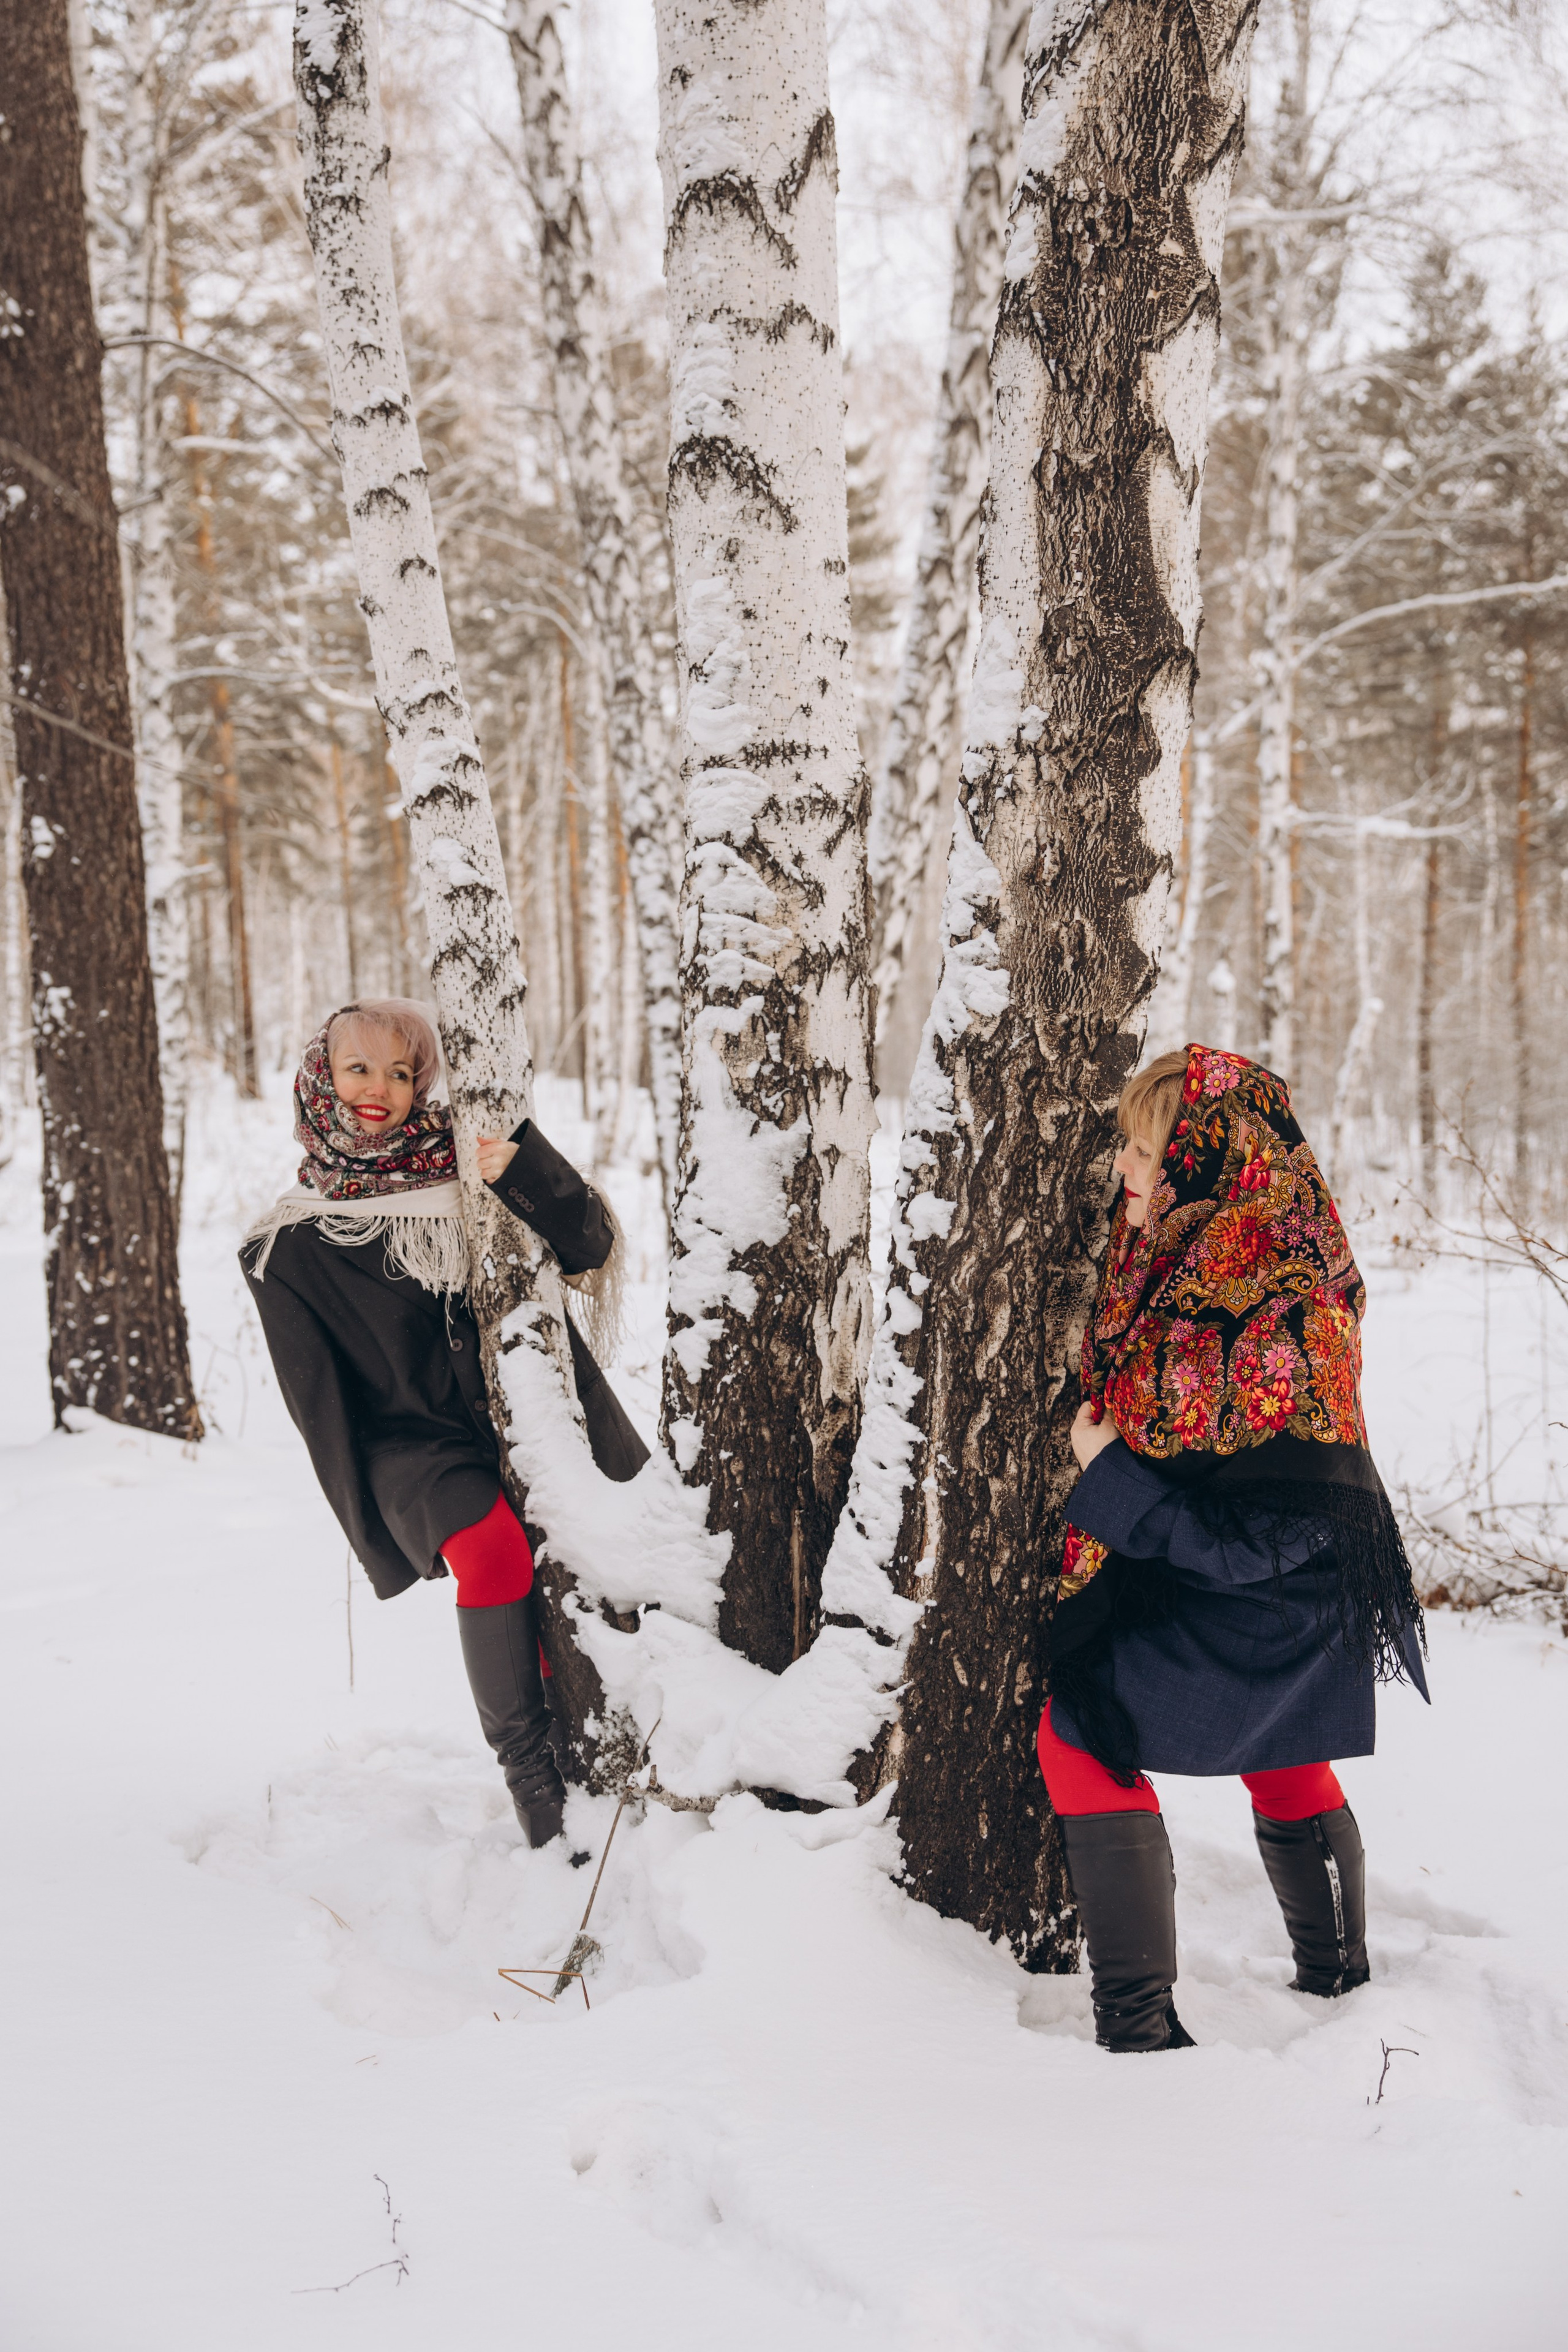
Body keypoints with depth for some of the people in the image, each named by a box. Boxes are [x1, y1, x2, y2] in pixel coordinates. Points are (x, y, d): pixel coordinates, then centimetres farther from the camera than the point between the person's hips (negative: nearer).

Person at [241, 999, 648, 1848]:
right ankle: (527, 1766, -19)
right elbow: (321, 1403, 6)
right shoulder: (292, 1244, 5)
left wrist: (524, 1170, -19)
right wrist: (377, 1520, 1)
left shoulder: (465, 1165, 8)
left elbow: (590, 1246, -2)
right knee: (493, 1549, -31)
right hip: (417, 1439, -3)